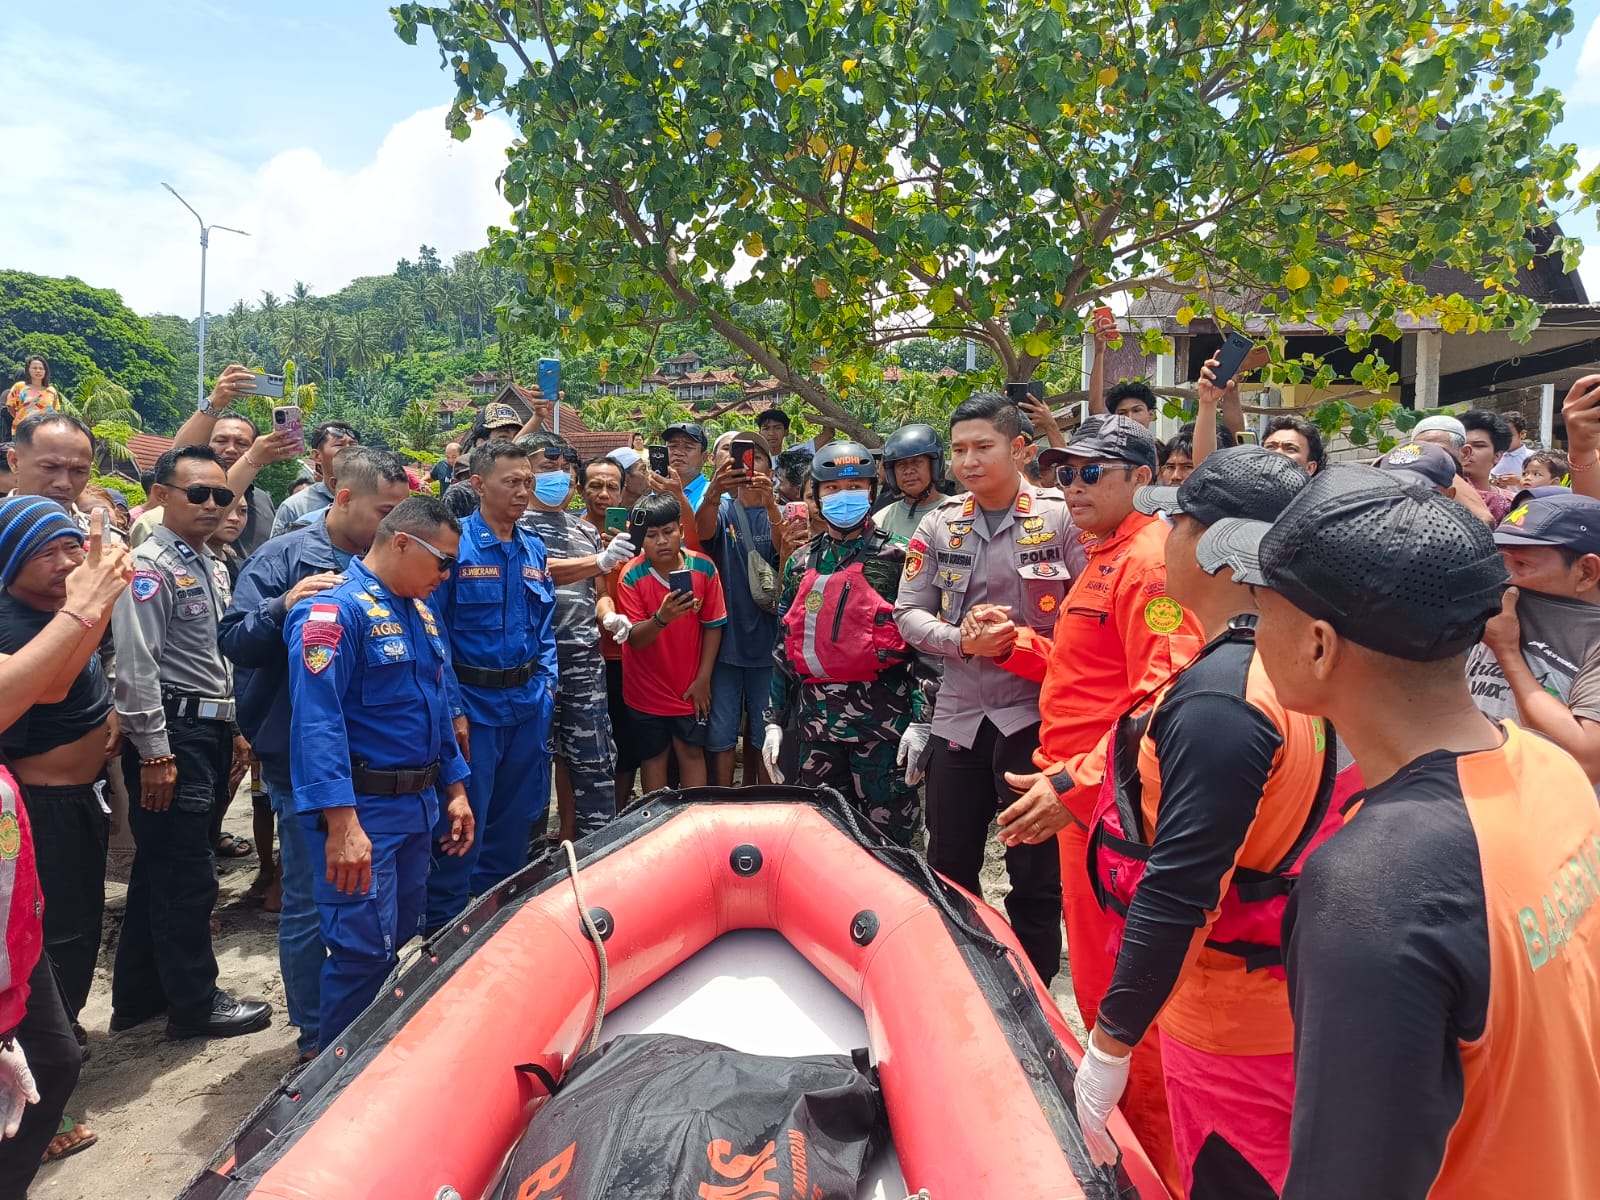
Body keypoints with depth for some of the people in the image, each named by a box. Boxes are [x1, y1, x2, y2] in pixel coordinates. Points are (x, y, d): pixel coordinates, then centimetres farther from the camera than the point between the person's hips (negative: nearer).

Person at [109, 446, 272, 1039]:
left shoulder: (213, 567, 15)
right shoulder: (150, 567, -13)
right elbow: (137, 667, -19)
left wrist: (232, 729, 19)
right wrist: (154, 754, -20)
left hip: (210, 729, 9)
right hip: (171, 733, -9)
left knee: (160, 867, 17)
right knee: (187, 876, 0)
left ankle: (139, 995, 30)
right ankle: (195, 1002, 14)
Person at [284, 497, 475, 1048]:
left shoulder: (421, 612, 13)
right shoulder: (336, 609, -16)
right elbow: (317, 721, -24)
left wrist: (454, 789, 18)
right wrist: (341, 824, -29)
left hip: (419, 805, 9)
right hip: (362, 809, -9)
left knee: (404, 941, 19)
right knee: (363, 950, -5)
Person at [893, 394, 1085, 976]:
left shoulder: (1060, 518, -6)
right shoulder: (940, 525, 5)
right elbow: (908, 612, 4)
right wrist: (959, 639, -13)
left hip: (1035, 715, -4)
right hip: (958, 714, 4)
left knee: (1035, 872, 7)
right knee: (948, 864, 15)